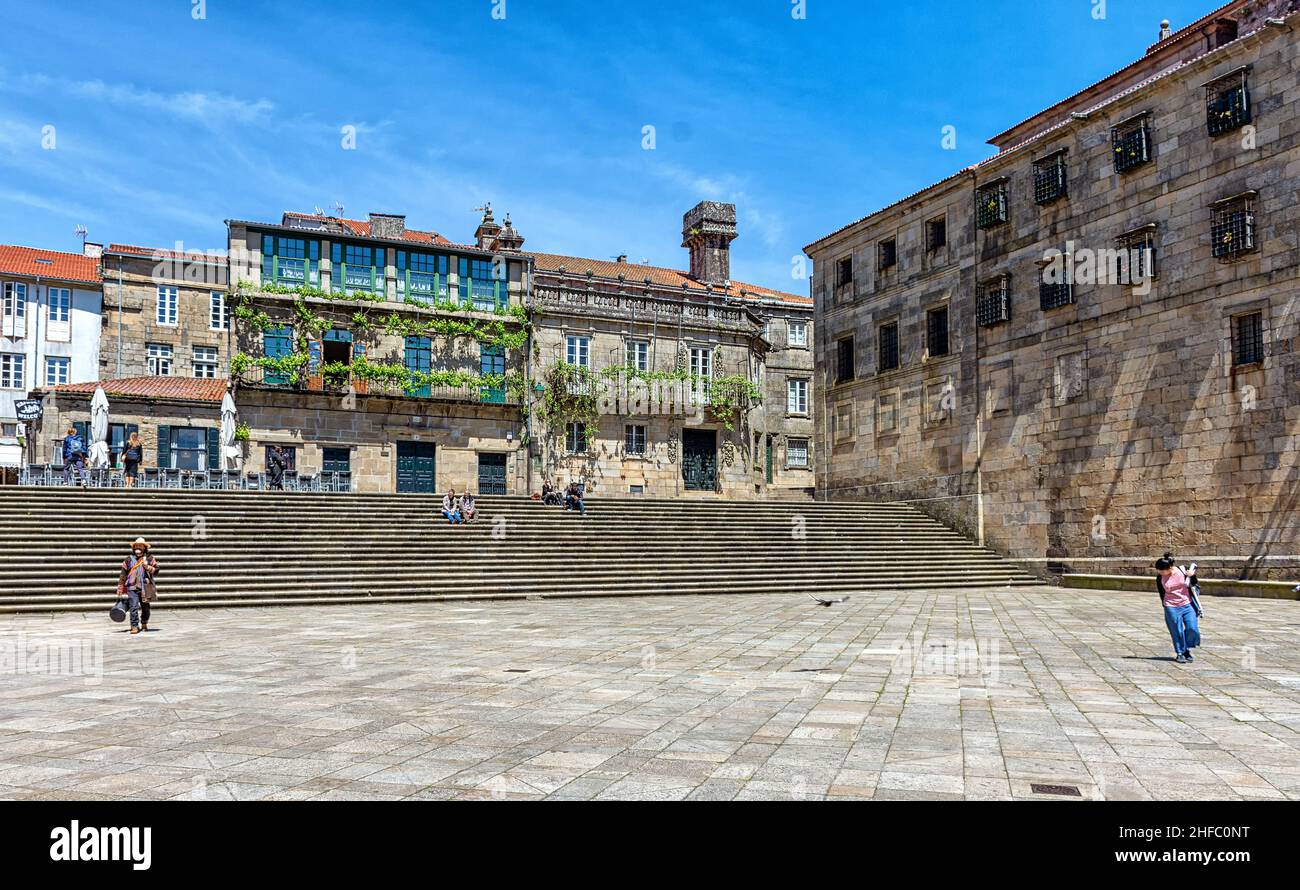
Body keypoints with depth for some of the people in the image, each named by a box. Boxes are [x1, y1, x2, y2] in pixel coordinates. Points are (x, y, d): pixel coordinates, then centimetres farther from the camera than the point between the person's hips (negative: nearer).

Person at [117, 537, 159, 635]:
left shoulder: (149, 558, 6)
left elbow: (156, 572, 4)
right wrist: (120, 589, 8)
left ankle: (144, 624, 32)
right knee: (133, 607, -12)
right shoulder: (129, 559, 6)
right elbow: (123, 575, 9)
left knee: (145, 608, 12)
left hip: (145, 588, 1)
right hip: (132, 587, -1)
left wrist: (148, 567, -14)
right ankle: (134, 626, -10)